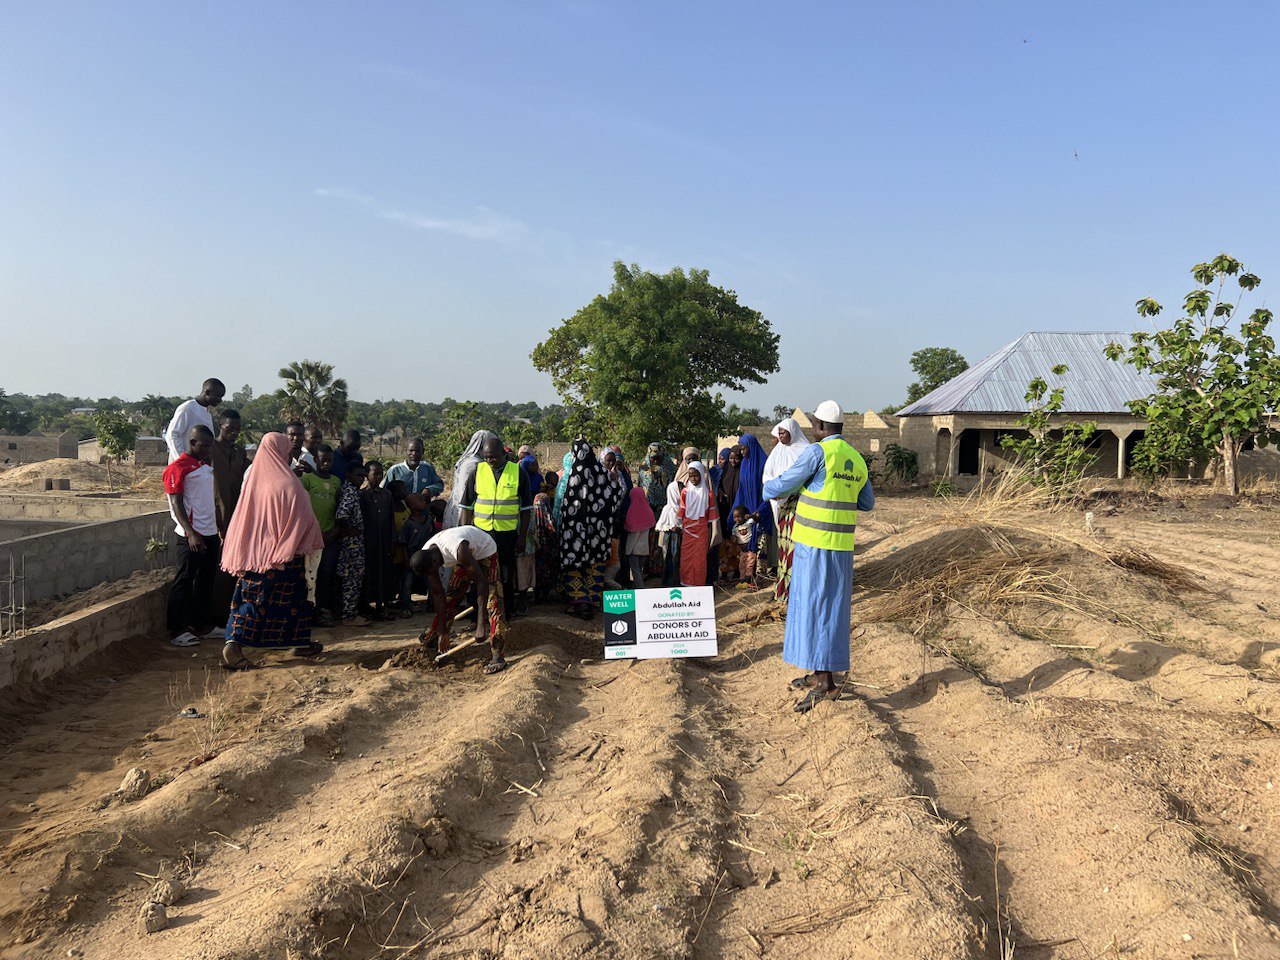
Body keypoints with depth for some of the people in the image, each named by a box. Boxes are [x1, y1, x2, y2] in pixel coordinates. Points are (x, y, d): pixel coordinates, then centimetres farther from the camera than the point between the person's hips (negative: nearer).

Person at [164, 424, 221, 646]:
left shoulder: (206, 466, 17)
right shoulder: (178, 468, -9)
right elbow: (177, 504, -14)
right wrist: (191, 533, -21)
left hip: (210, 534, 8)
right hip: (191, 536, -8)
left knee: (205, 581, 13)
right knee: (184, 581, -2)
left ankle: (200, 624, 22)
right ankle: (176, 630, 5)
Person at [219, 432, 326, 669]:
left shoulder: (254, 478, 6)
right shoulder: (288, 484, -13)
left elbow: (242, 518, 11)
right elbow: (304, 520, -10)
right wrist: (312, 543, 7)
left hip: (253, 550, 6)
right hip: (281, 555, -6)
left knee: (250, 595, 7)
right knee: (293, 597, 8)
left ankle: (233, 644, 0)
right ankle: (300, 643, 18)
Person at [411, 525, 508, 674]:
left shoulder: (457, 549, -42)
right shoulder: (426, 557, -20)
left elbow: (481, 581, -39)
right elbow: (438, 595, -11)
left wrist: (481, 624, -41)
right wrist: (442, 632, -9)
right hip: (466, 556, 7)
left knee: (492, 603, -20)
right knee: (450, 596, 7)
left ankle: (497, 656, -24)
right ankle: (432, 640, 30)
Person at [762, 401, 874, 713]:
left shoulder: (817, 452, -13)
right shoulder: (857, 459, 11)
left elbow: (780, 486, -7)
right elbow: (867, 503, 21)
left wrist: (768, 489, 15)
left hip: (814, 545, -8)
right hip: (842, 546, 8)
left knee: (815, 608, -4)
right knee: (829, 608, 14)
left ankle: (826, 682, -5)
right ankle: (818, 673, 24)